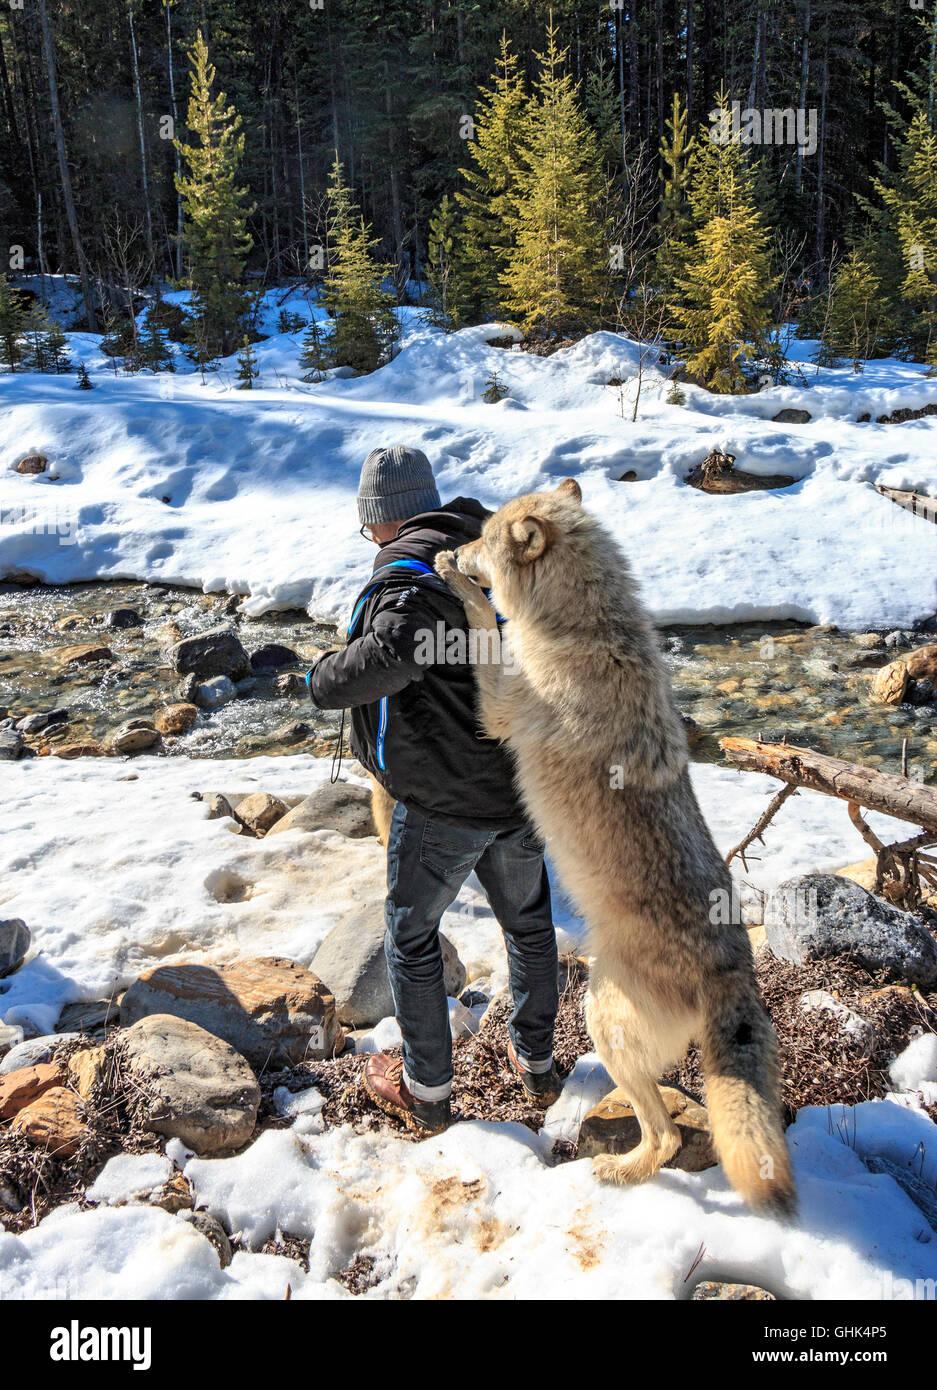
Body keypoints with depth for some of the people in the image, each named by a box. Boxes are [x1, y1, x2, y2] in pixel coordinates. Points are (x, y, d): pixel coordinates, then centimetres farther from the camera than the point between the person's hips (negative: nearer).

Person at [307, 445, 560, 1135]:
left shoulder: (406, 569, -16)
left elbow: (398, 649, -36)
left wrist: (328, 676, -19)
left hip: (444, 804, -6)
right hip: (526, 788, 7)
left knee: (412, 934, 15)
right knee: (528, 920, 24)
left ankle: (427, 1093, 29)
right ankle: (537, 1063, 42)